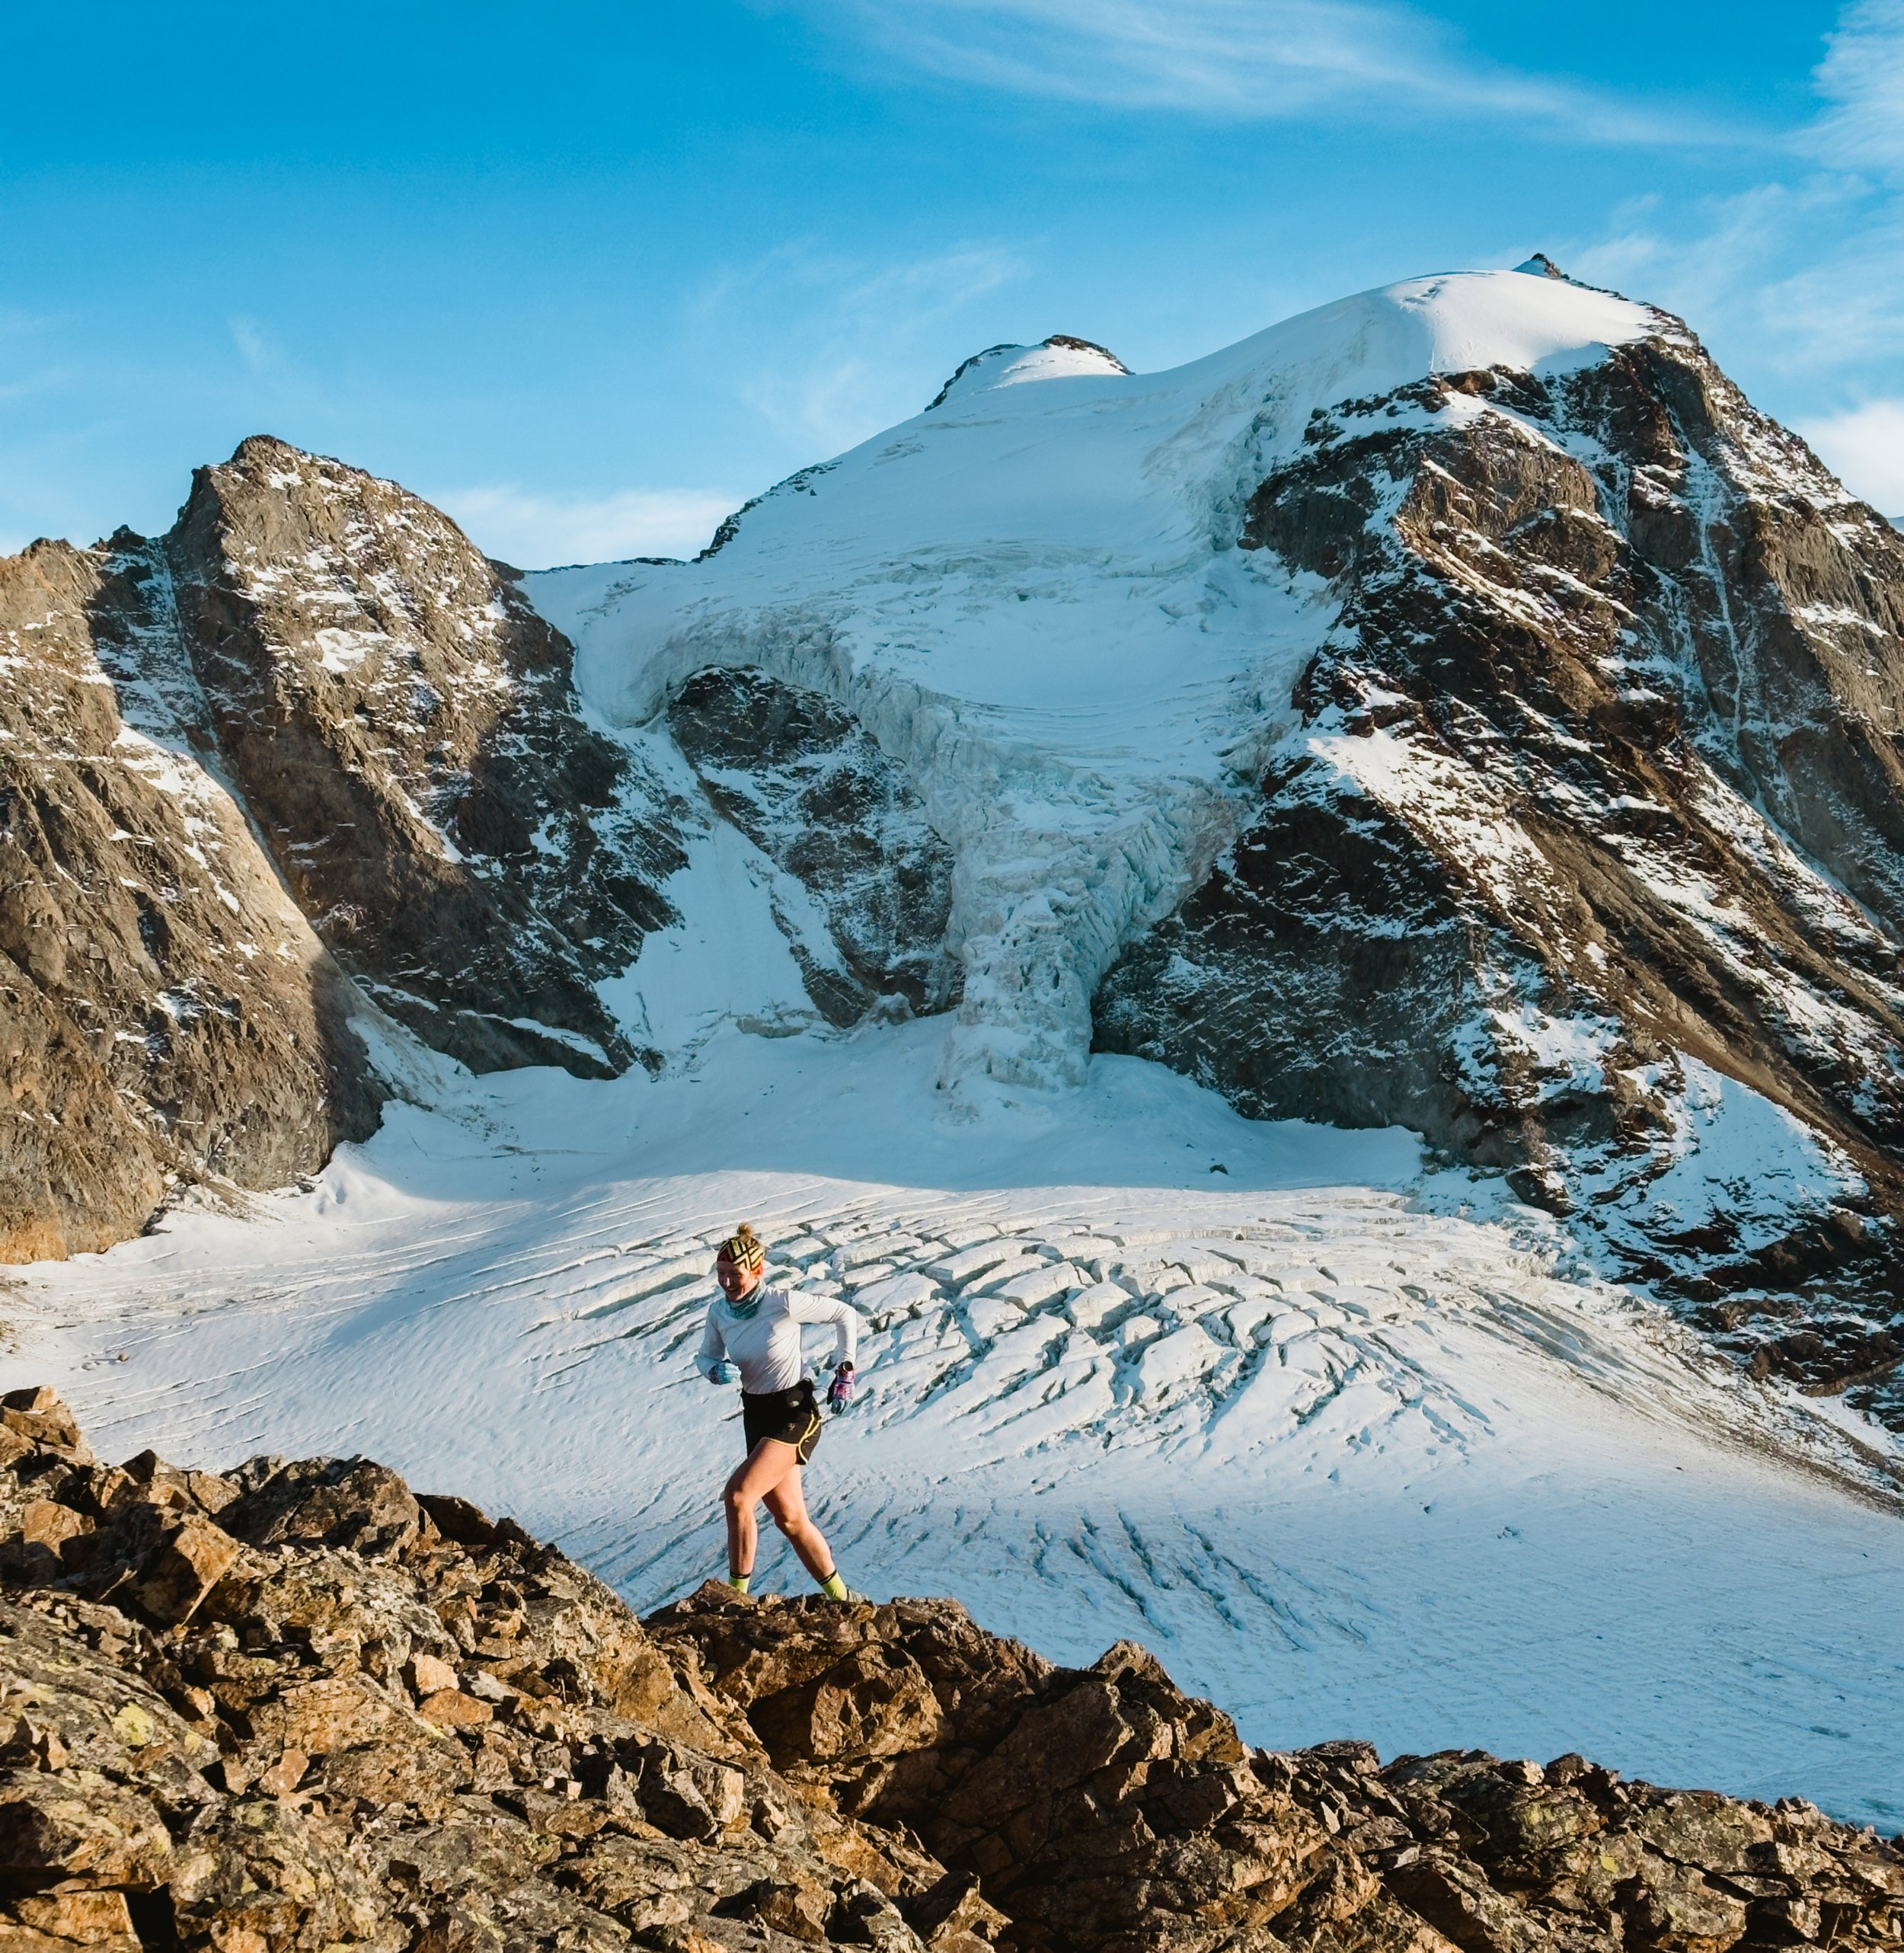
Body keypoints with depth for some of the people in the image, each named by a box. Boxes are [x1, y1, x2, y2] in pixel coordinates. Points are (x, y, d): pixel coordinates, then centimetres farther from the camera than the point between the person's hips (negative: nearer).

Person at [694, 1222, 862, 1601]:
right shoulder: (718, 1311, -5)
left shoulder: (783, 1304, -21)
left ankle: (737, 1594, -10)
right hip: (756, 1414, 7)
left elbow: (845, 1315, -9)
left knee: (737, 1495, -23)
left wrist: (844, 1371, -9)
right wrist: (716, 1370, -12)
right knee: (790, 1518, 13)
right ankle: (840, 1597, 30)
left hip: (795, 1414, -7)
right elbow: (705, 1357, 11)